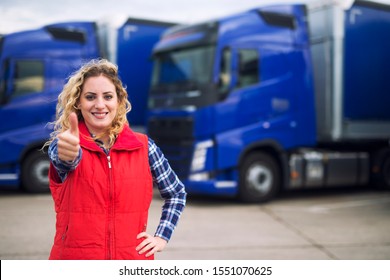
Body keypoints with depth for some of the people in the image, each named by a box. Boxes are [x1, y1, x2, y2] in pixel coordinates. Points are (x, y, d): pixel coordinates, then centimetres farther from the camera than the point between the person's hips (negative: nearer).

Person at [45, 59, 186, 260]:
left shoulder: (143, 146, 0)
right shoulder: (64, 144, -5)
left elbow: (177, 193, 12)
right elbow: (61, 157, -29)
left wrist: (162, 236, 0)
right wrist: (67, 154, -51)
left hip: (133, 259, 2)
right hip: (75, 259, -1)